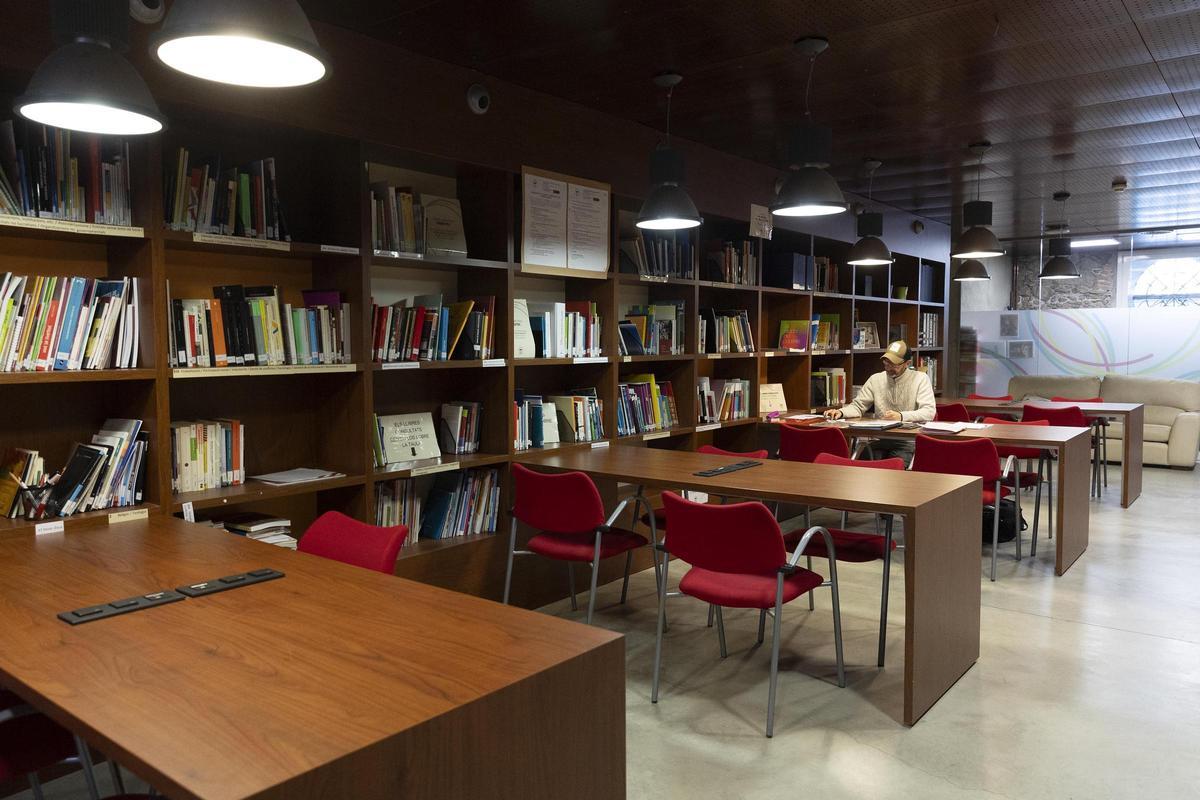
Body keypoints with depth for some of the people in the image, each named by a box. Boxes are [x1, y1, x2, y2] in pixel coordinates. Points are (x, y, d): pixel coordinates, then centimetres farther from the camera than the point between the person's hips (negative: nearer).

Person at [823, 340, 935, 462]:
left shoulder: (921, 379, 2)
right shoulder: (876, 379, 11)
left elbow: (929, 412, -8)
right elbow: (858, 406, 15)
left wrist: (901, 416, -24)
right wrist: (841, 412, -8)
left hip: (907, 441, -3)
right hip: (879, 439, 3)